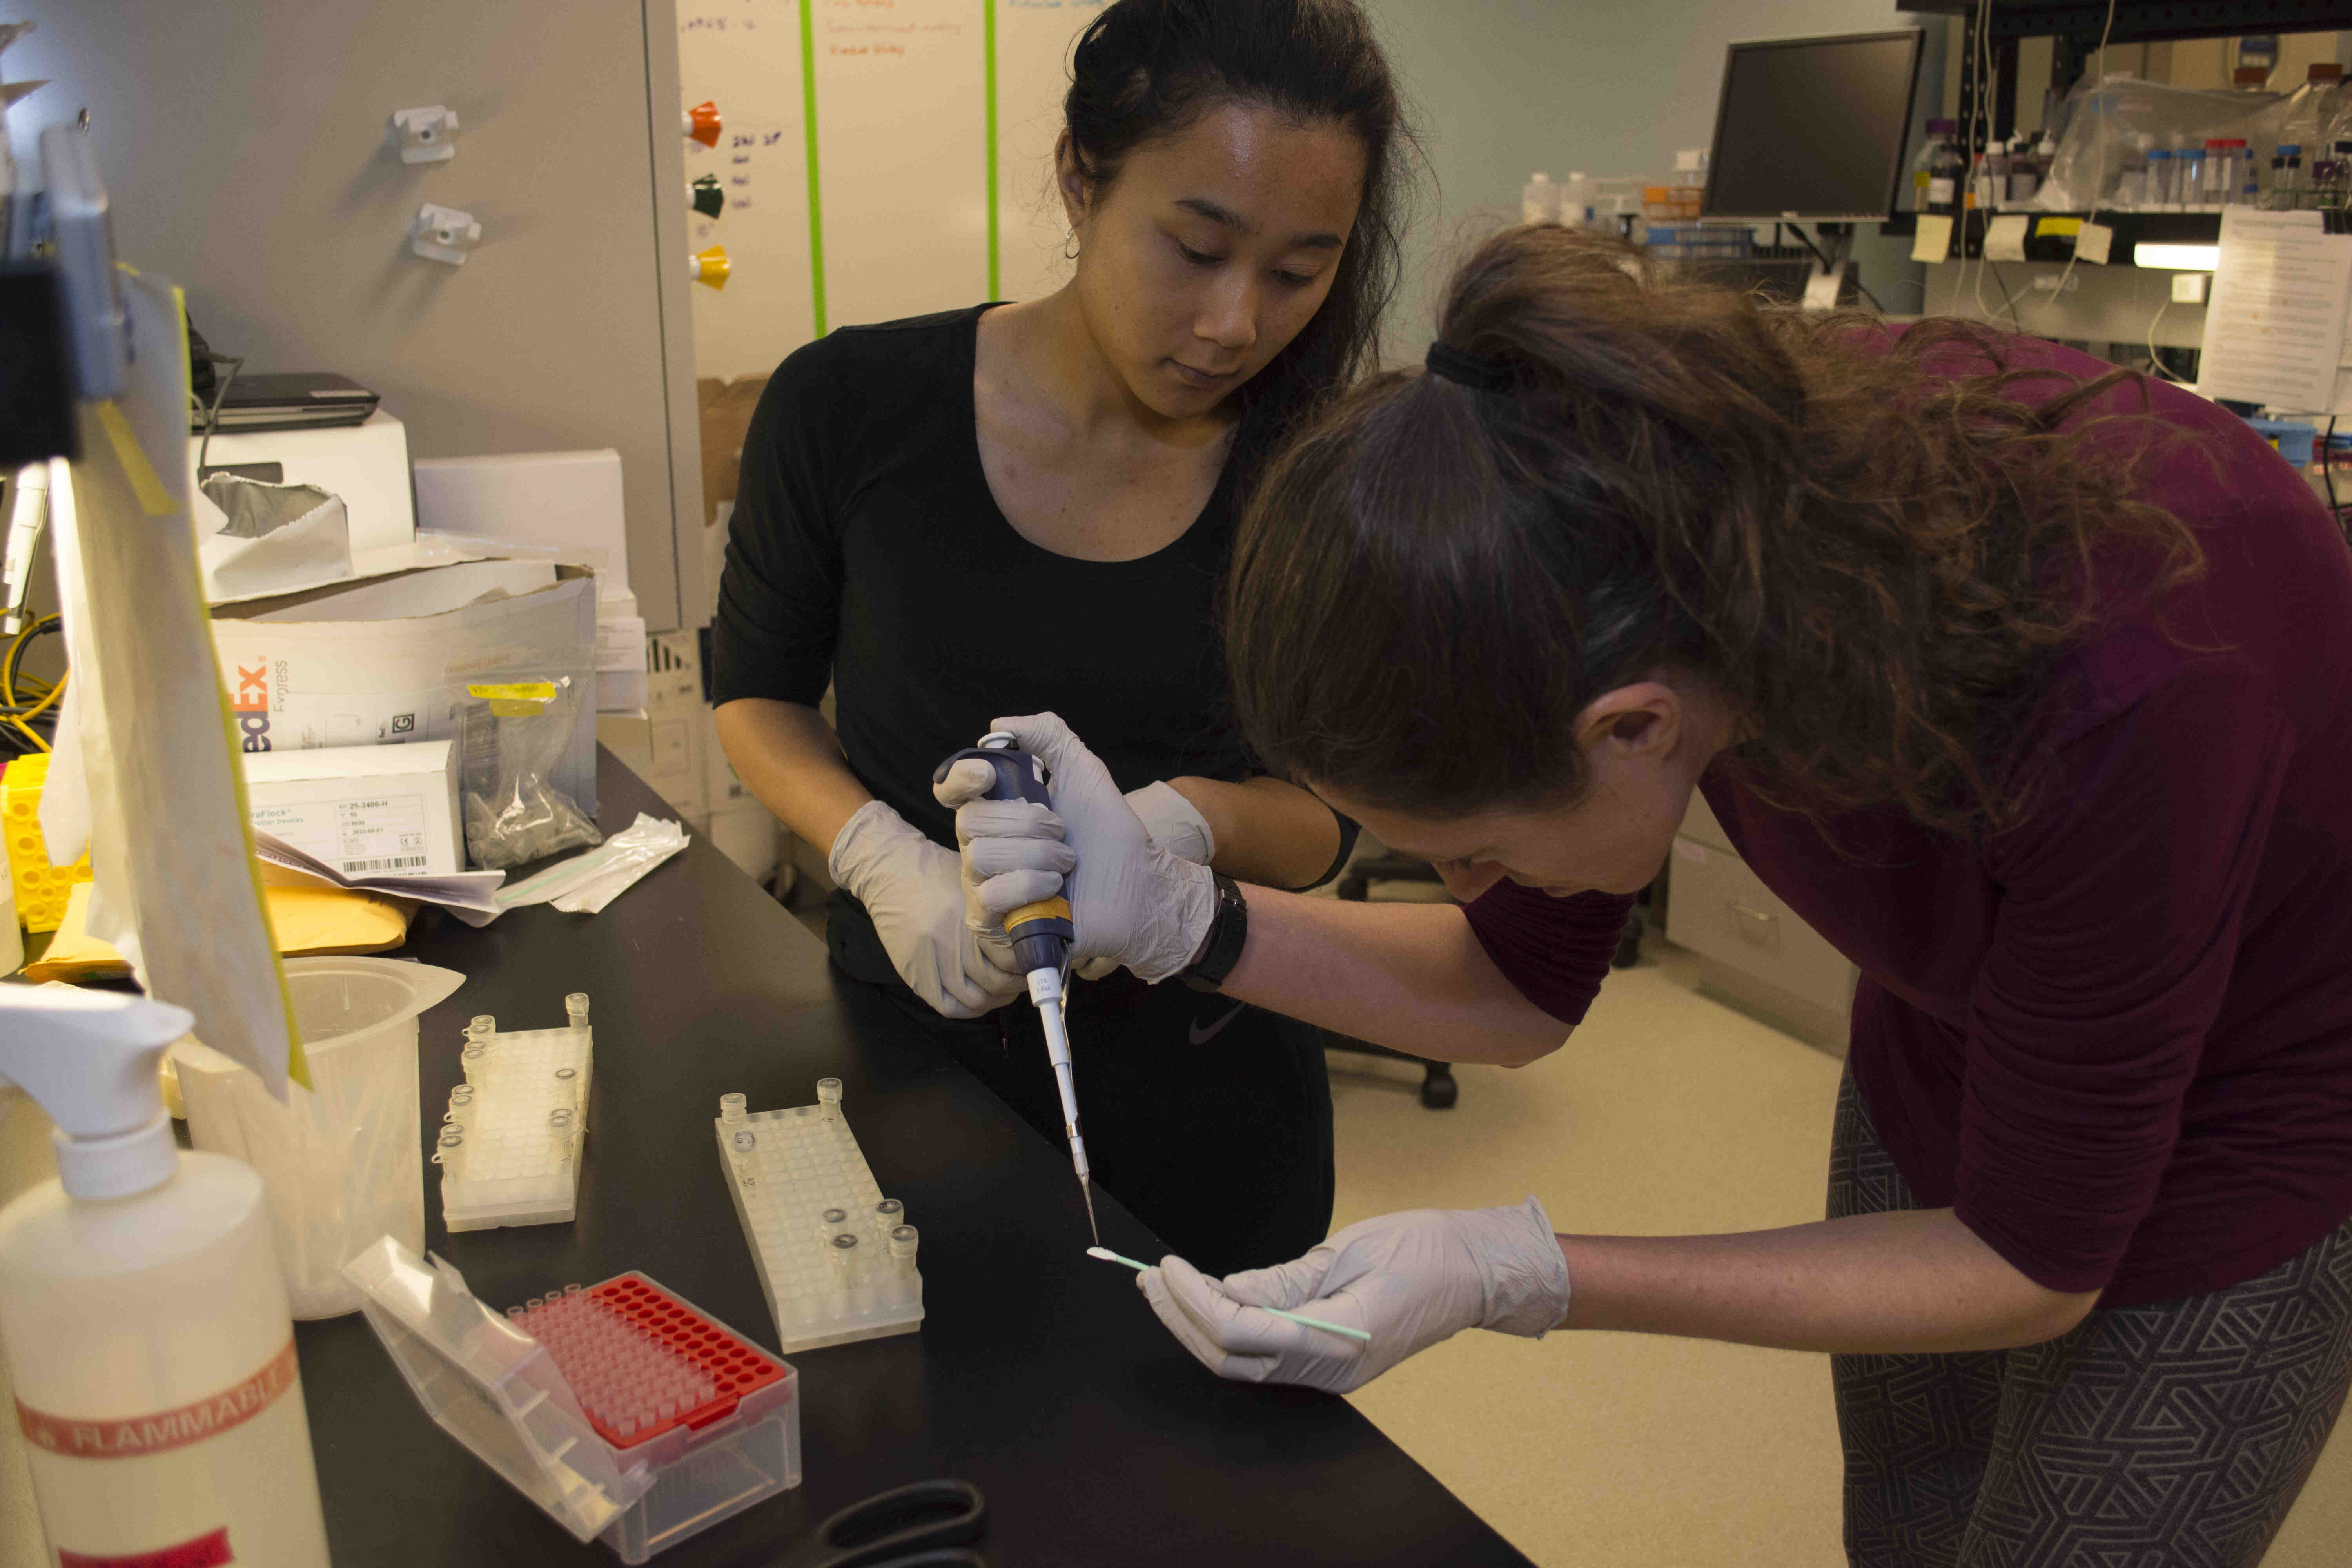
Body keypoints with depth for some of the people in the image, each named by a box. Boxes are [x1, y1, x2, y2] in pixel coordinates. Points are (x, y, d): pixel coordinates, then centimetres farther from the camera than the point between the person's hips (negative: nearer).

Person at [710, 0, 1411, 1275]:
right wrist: (880, 855, -17)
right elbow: (757, 693, 2)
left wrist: (1186, 822, -24)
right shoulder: (854, 406, -12)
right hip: (911, 1053, 0)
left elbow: (1327, 821, -2)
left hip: (1205, 1097, 1)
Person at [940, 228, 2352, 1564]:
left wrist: (1517, 1276, -35)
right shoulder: (1637, 502, -26)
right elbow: (1524, 993, -11)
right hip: (1937, 1062, 5)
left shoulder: (2102, 689, -43)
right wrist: (1178, 920, -26)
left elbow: (2031, 1265, -26)